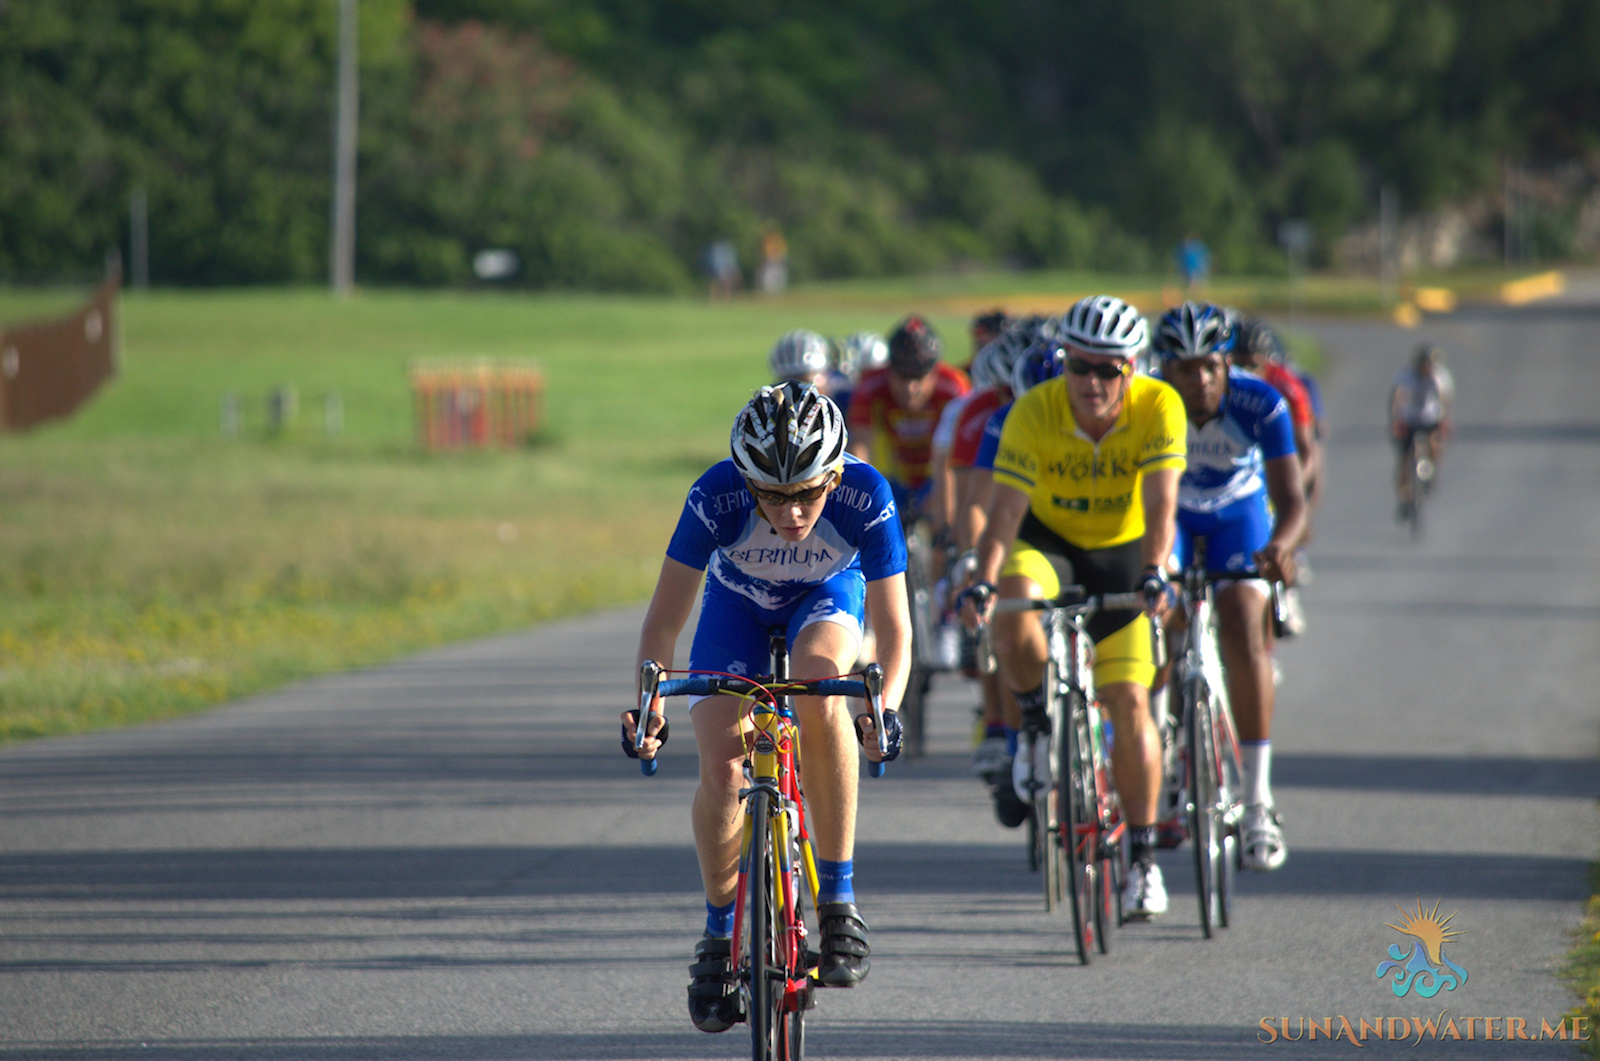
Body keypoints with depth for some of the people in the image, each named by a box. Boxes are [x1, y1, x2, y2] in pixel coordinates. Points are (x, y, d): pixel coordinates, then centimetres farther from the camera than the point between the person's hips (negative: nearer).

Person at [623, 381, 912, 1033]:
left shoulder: (865, 500, -35)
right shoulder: (717, 498, -35)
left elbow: (894, 630, -32)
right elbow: (665, 617, -28)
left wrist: (885, 709, -50)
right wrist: (649, 701, -45)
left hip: (828, 598, -1)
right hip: (739, 604, 1)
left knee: (818, 686, -35)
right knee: (720, 767, -18)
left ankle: (839, 899, -24)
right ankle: (719, 933, 7)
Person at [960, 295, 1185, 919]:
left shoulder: (1159, 407, -24)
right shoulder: (1034, 412, -24)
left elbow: (1160, 502, -33)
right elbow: (1006, 509, -30)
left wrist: (1155, 574, -49)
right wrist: (982, 583, -46)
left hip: (1121, 552, 0)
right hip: (1048, 540, 0)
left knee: (1128, 700, -8)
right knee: (1013, 615, -35)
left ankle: (1143, 856, 1)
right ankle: (1036, 724, -6)